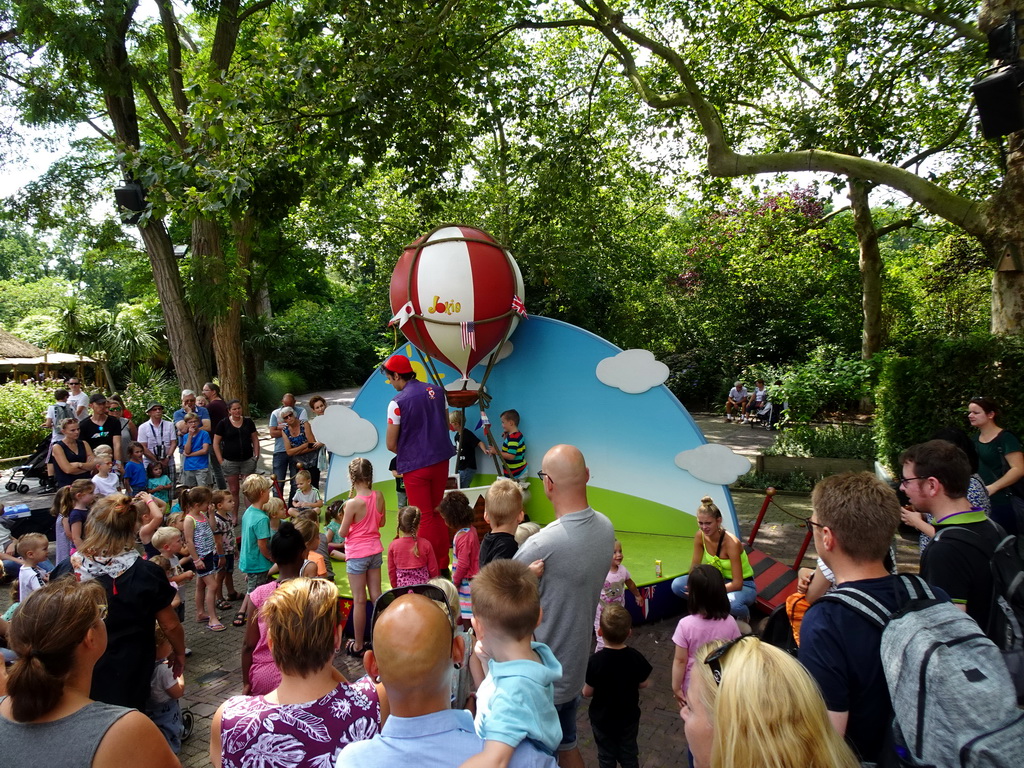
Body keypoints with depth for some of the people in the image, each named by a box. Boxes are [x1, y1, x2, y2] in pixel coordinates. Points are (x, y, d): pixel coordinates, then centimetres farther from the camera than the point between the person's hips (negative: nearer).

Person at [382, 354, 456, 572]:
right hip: (441, 460, 6)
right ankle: (443, 566, 24)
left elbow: (391, 444, -10)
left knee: (423, 518, 4)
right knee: (437, 513, 17)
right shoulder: (437, 392, 4)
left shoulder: (397, 403, -14)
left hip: (414, 466, -6)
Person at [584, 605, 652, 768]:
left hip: (602, 719, -2)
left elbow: (587, 692, -18)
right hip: (629, 717, 2)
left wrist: (592, 689, 4)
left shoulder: (595, 661, -28)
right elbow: (644, 684, -5)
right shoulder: (635, 657, -20)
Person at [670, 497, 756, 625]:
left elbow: (737, 584, -29)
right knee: (677, 585, -16)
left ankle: (743, 615, -3)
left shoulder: (731, 543, -30)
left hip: (743, 586, -5)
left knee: (731, 604, -41)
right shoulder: (700, 536, -14)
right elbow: (694, 567, -3)